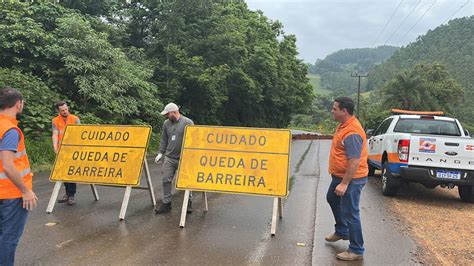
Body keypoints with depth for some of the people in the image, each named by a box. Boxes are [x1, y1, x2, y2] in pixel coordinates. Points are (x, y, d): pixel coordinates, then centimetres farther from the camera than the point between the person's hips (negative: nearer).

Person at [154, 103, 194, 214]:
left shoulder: (188, 123, -7)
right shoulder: (166, 123, 8)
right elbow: (164, 139, 15)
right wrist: (161, 153, 6)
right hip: (169, 158, 4)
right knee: (166, 180, 2)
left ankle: (189, 203, 23)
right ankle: (166, 203, 14)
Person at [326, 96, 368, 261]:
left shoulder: (352, 132, -27)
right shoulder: (343, 125, 6)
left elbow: (355, 161, -30)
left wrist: (344, 184, -29)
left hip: (351, 179, -11)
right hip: (340, 175, 11)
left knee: (349, 213, -3)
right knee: (332, 199, 27)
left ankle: (356, 250, 12)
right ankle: (341, 231, 45)